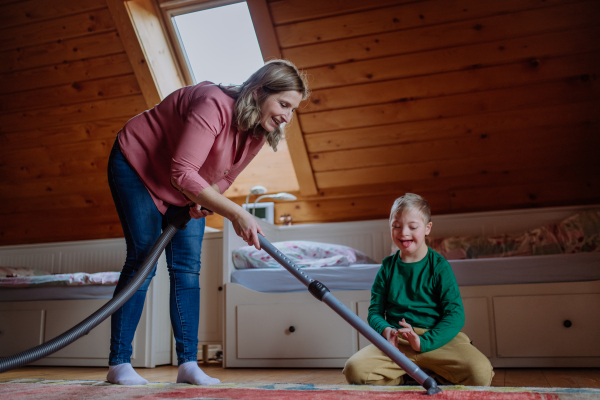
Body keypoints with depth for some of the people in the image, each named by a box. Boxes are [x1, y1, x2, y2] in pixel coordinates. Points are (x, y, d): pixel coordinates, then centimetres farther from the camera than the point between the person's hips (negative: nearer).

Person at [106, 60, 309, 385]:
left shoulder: (259, 131, -9)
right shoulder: (215, 104, -34)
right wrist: (235, 213, -43)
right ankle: (119, 364, -2)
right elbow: (182, 173, -41)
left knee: (188, 267, -3)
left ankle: (188, 364, 0)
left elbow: (224, 175, 5)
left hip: (185, 190, 7)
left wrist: (204, 200, -16)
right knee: (143, 260, -12)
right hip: (136, 163, -7)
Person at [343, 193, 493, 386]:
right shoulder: (388, 266, 9)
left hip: (437, 337, -1)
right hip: (396, 342, 2)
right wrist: (386, 330, -14)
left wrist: (423, 341, -20)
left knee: (481, 372, -28)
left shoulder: (439, 266, 0)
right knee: (354, 369, -24)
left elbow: (455, 314, -7)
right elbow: (375, 311, 10)